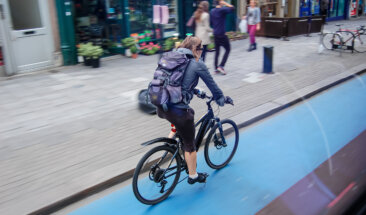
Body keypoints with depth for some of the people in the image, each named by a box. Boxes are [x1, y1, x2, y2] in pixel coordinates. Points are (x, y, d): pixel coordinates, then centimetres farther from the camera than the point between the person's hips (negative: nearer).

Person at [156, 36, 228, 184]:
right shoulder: (198, 64, -5)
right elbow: (212, 84, 6)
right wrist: (221, 98, 24)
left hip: (161, 108, 6)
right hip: (178, 111, -6)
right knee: (189, 144, 15)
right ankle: (193, 176, 31)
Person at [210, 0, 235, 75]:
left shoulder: (212, 11, 8)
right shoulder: (222, 10, -14)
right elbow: (232, 8, -12)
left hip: (215, 34, 7)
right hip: (222, 34, -7)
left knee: (217, 51, 13)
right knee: (227, 49, 6)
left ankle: (216, 68, 13)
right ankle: (221, 66, -3)